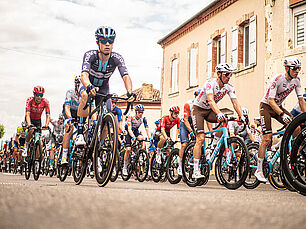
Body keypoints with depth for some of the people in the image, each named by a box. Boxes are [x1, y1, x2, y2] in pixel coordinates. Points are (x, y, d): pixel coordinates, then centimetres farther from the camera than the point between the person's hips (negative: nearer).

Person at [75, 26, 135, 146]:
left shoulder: (117, 58, -26)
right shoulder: (90, 55, -31)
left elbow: (125, 76, -36)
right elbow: (84, 74, -45)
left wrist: (130, 92, -56)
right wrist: (89, 87, -67)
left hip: (103, 88, 3)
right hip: (88, 85, -2)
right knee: (85, 96, -38)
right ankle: (80, 133, -30)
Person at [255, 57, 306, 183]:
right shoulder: (277, 79, -26)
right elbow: (270, 100, -30)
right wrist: (282, 115, -39)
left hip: (279, 106, 6)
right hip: (266, 106, -6)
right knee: (267, 138, -15)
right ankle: (259, 170, -8)